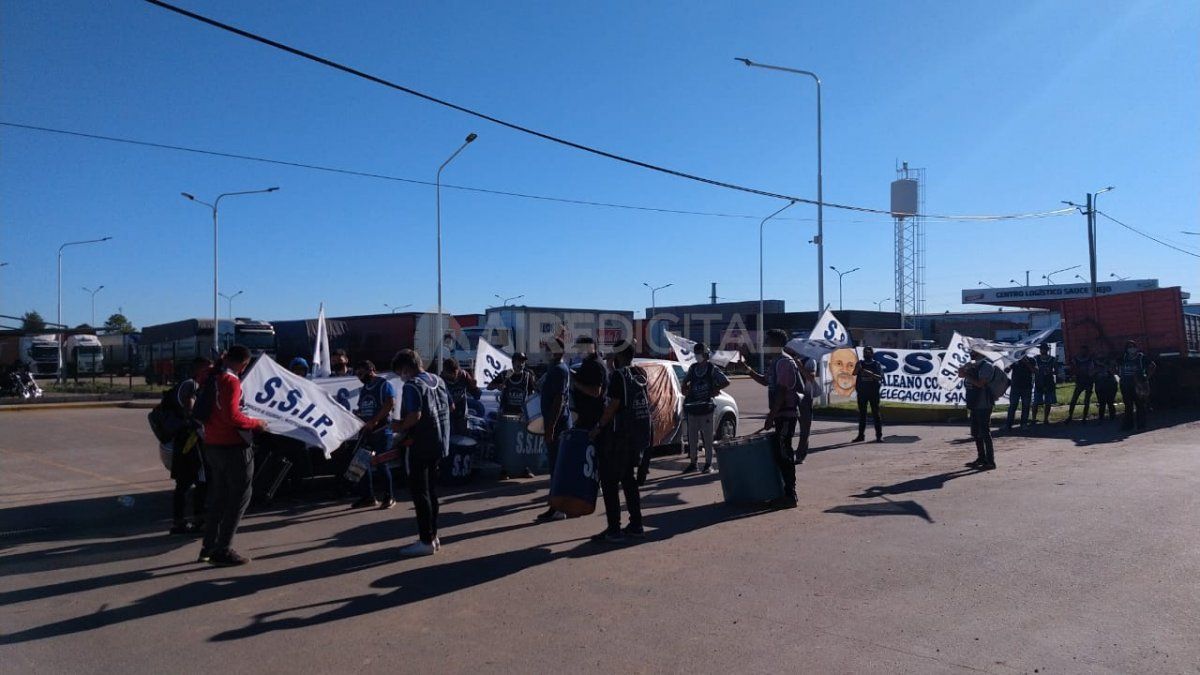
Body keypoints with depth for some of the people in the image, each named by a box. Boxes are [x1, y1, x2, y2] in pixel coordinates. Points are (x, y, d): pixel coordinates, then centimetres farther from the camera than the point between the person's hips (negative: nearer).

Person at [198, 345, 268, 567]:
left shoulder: (211, 376, 9)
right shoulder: (231, 381, -18)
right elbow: (232, 416, -26)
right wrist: (256, 424, -14)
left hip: (212, 445, 9)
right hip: (232, 446, -9)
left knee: (217, 496, 18)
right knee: (239, 497, 0)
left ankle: (208, 547, 24)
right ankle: (222, 551, 0)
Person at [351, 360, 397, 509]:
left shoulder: (384, 385, -6)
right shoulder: (363, 389, 20)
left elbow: (390, 404, -19)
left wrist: (374, 421, -22)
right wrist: (357, 414, 2)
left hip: (381, 431, -8)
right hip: (365, 431, 8)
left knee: (383, 464, -5)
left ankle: (390, 497, 7)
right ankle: (368, 497, 15)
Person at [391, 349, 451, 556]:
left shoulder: (412, 386, -16)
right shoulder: (438, 380, 11)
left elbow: (415, 415, -26)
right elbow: (450, 406, 19)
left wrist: (400, 427, -10)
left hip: (420, 446, -8)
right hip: (439, 444, 8)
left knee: (420, 493, -1)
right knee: (431, 490, 16)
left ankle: (426, 542, 2)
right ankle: (433, 536, 22)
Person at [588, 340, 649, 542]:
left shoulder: (618, 375, -14)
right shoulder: (640, 374, 10)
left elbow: (613, 405, -19)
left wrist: (598, 428, -13)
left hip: (619, 436, -8)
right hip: (637, 435, 9)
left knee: (610, 482, -2)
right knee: (628, 479, 17)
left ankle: (614, 529, -3)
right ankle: (636, 525, 19)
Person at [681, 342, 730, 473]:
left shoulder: (712, 369, -4)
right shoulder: (692, 368, 10)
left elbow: (726, 382, -6)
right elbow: (685, 381, 24)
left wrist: (714, 390, -7)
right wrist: (685, 390, 7)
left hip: (706, 408, -5)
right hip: (692, 408, 5)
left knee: (707, 438, 0)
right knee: (692, 438, 10)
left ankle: (708, 464, 7)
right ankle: (693, 462, 18)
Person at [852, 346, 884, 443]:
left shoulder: (877, 365, 2)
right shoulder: (860, 363, 8)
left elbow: (880, 377, -9)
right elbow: (854, 373, -6)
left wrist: (871, 374, -25)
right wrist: (858, 367, -24)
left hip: (874, 392, -2)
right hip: (862, 392, 2)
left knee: (876, 413, -2)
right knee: (862, 414, 6)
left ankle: (879, 435, 1)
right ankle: (860, 435, 12)